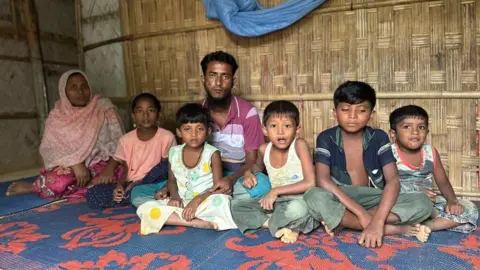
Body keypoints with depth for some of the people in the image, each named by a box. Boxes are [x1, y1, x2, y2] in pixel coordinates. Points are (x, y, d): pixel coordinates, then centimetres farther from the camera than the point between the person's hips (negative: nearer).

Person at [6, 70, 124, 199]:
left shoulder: (104, 107, -4)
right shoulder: (57, 115, 1)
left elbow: (118, 143, -8)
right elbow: (48, 148, -6)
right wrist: (75, 163, -23)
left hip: (100, 164, 1)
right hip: (69, 167, -1)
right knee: (57, 182, -33)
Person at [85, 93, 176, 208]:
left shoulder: (167, 137, -9)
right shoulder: (126, 140, 0)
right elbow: (125, 169, 6)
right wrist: (119, 185, -16)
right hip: (130, 184, 4)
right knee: (92, 195, -17)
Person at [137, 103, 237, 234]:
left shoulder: (212, 154, -10)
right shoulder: (174, 153, 2)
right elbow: (172, 180, 14)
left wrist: (197, 200, -24)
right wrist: (174, 196, -7)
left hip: (205, 203, -4)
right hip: (181, 203, 5)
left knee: (221, 201, -37)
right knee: (144, 209, -20)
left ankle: (176, 217, -21)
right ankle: (197, 222, -27)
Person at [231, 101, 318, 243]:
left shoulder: (299, 145, -18)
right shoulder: (264, 149, -3)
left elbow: (310, 183, -23)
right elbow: (258, 166, 23)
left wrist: (276, 191, -21)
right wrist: (248, 174, 0)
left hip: (299, 201, -6)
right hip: (275, 202, 6)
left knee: (297, 209, -40)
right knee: (237, 207, -7)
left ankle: (275, 224, -5)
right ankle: (289, 226, -14)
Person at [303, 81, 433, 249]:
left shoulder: (378, 138, -5)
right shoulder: (326, 139, -8)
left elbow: (393, 180, -15)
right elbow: (323, 180, -21)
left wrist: (377, 221, -31)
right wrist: (361, 212, -30)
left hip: (375, 201, 2)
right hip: (340, 201, -2)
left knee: (423, 202, -22)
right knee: (314, 197, -35)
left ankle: (340, 221, -25)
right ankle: (392, 229, -26)